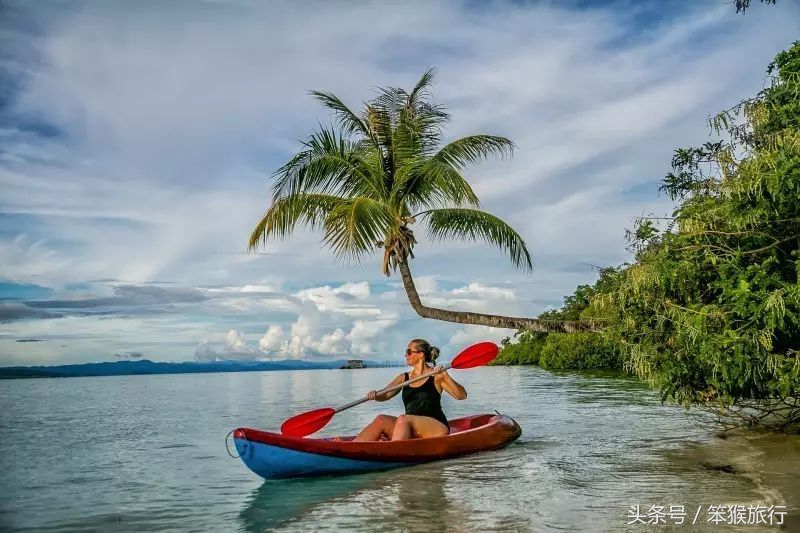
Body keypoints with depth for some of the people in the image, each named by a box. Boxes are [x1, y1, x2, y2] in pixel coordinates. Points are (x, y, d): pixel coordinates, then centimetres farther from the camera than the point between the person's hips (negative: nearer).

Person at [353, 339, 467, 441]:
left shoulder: (436, 376, 0)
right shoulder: (404, 378, 14)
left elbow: (461, 395, -7)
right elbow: (385, 395, 3)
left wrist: (446, 376, -21)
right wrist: (375, 395, -20)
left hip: (437, 428, -4)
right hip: (410, 430, 5)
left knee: (403, 419, -31)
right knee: (381, 420, -19)